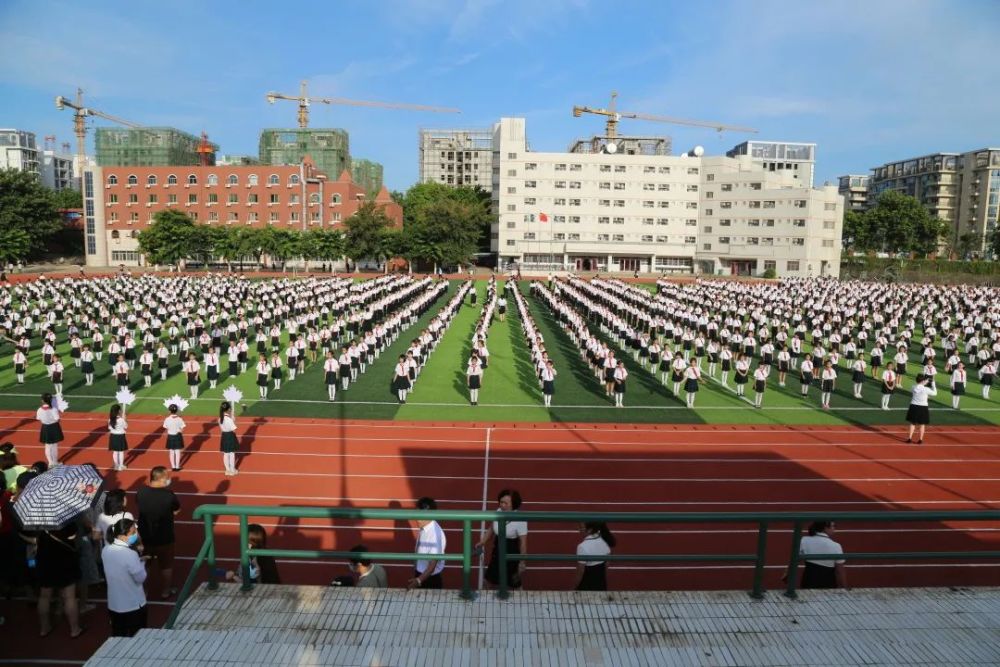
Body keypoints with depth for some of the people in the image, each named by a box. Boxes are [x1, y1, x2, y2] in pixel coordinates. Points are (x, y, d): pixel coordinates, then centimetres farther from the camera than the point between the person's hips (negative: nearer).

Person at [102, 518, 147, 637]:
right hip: (134, 605, -6)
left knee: (117, 637, 21)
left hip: (113, 605, 6)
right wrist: (140, 561, -4)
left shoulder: (105, 550, -6)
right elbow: (141, 578, -17)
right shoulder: (130, 554, -28)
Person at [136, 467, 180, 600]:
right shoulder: (168, 495, -26)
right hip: (164, 537, -4)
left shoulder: (141, 492, -14)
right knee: (166, 565, 17)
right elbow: (176, 511, -8)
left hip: (145, 535, 4)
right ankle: (166, 591, 30)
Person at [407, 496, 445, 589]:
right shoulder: (423, 529, -4)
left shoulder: (436, 534, -29)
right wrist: (416, 577, 17)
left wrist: (418, 580, -39)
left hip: (430, 579, -7)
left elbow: (432, 565, -27)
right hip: (420, 574, 7)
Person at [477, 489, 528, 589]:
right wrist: (482, 542, -2)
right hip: (497, 550, 5)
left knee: (513, 584, 13)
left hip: (512, 553, -5)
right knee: (493, 579, 22)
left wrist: (523, 561, -16)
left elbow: (523, 542, -20)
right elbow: (491, 528, 7)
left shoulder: (520, 520, -27)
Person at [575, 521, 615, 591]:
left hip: (586, 586, -5)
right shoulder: (605, 542, -7)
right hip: (601, 583, 6)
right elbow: (606, 566, 4)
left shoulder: (583, 547, -26)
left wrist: (576, 587, -3)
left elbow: (580, 572, -18)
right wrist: (605, 584, 17)